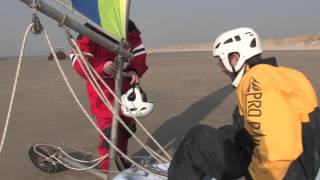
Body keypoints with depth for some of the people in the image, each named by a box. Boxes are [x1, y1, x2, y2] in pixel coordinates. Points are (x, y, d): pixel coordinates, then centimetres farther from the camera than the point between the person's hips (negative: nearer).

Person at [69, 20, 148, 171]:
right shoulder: (92, 32, -15)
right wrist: (102, 67, -37)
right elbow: (79, 60, -20)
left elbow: (139, 53, 6)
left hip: (127, 92, 6)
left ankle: (123, 165, 43)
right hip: (104, 97, -6)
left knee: (126, 132, 20)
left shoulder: (129, 29, 4)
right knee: (110, 138, -9)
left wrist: (136, 70, -14)